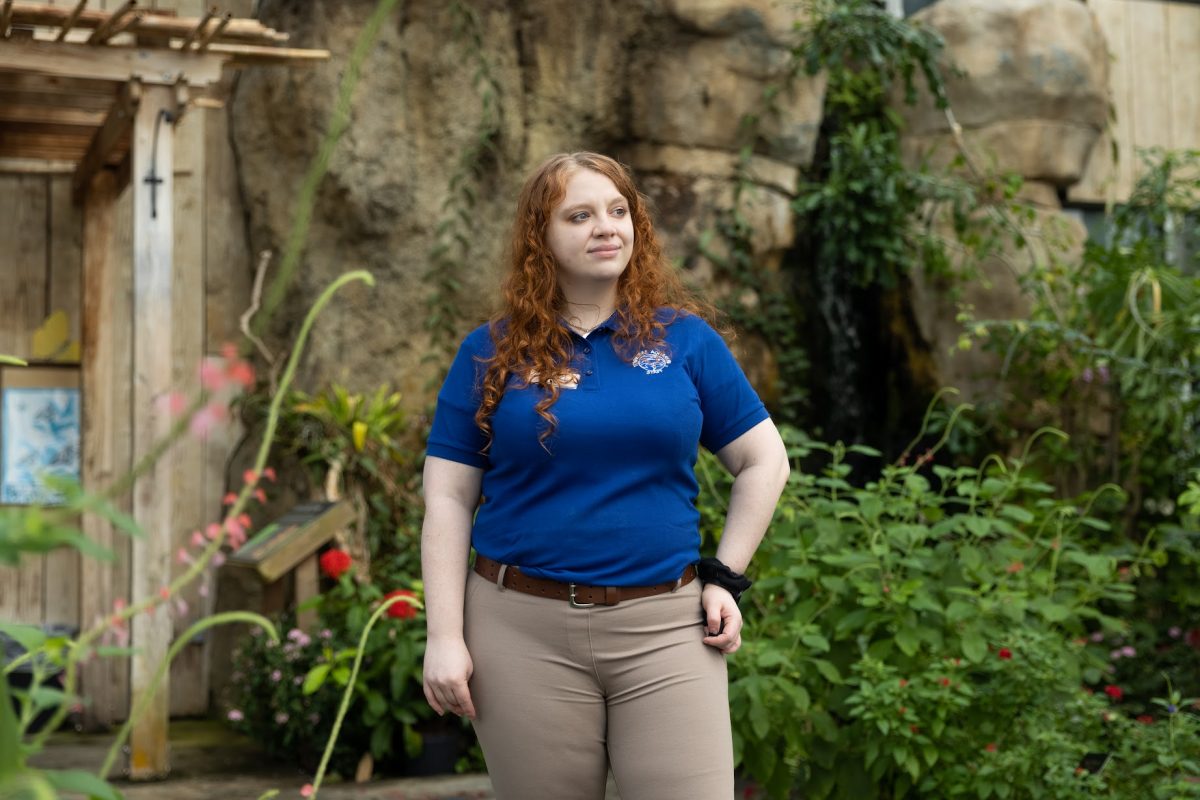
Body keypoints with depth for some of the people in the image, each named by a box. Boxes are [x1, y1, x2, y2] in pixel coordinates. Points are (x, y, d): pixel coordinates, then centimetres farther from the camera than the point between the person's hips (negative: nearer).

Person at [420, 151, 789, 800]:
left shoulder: (685, 338, 5)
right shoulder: (491, 352, 4)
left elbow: (764, 461, 12)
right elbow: (448, 499, 2)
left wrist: (725, 576, 4)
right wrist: (445, 638, -4)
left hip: (664, 626, 0)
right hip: (526, 631, 0)